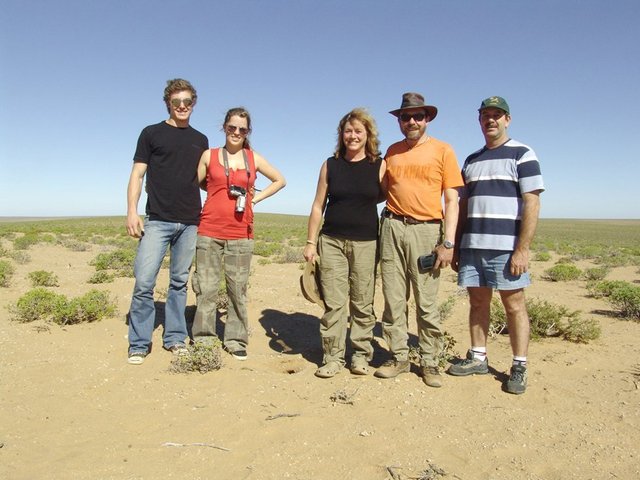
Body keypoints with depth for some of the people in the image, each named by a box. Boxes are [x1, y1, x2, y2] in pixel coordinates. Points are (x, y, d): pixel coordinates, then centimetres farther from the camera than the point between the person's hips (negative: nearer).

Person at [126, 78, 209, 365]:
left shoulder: (201, 141, 17)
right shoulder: (152, 134, 8)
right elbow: (138, 174, 3)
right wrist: (131, 211, -8)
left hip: (190, 223, 3)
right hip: (158, 220, -3)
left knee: (179, 282, 8)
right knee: (144, 282, -7)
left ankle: (175, 338, 18)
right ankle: (139, 344, 5)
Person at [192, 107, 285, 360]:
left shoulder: (254, 158, 9)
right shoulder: (209, 156, 7)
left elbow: (280, 180, 18)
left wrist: (257, 197, 10)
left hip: (240, 234, 1)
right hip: (209, 231, 0)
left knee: (238, 289, 4)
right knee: (206, 288, 2)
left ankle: (236, 341, 16)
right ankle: (202, 340, 15)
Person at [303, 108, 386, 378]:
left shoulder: (379, 166, 3)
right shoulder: (331, 165, 6)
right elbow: (318, 205, 7)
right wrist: (310, 242, 3)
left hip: (366, 243, 0)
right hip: (332, 241, 1)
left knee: (362, 303, 5)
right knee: (333, 302, 1)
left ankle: (361, 355, 18)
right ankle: (333, 357, 11)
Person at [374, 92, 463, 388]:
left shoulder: (442, 150, 4)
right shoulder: (392, 152, 14)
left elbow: (452, 200, 0)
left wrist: (448, 242, -8)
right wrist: (389, 213, 5)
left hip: (426, 230, -3)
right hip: (393, 228, 3)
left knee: (426, 302, 1)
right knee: (393, 299, 5)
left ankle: (429, 362, 14)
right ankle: (399, 357, 18)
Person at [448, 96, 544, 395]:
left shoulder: (522, 155, 1)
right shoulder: (471, 160, 18)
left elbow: (532, 204, -7)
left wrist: (522, 249, -15)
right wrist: (455, 246, 13)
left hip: (506, 247, -5)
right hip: (472, 246, 5)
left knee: (514, 305, 2)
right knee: (478, 303, 11)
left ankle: (519, 368, 12)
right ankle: (478, 358, 23)